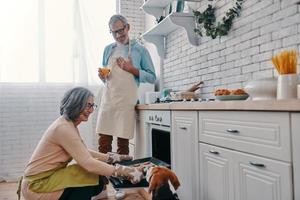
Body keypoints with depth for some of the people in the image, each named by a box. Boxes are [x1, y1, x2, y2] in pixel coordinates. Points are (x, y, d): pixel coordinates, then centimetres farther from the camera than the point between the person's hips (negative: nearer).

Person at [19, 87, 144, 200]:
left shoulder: (69, 125, 7)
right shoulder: (64, 128, -25)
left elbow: (84, 152, 12)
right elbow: (88, 163, -31)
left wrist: (110, 157, 2)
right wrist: (124, 171, -28)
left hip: (48, 177, 9)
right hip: (37, 185, -9)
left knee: (97, 183, 3)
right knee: (91, 177, -19)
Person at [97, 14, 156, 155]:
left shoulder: (140, 50, 2)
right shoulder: (108, 49, 14)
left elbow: (152, 77, 1)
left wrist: (132, 69, -12)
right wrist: (102, 75, 1)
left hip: (126, 101, -3)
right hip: (107, 99, 4)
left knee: (123, 142, 2)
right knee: (103, 142, 2)